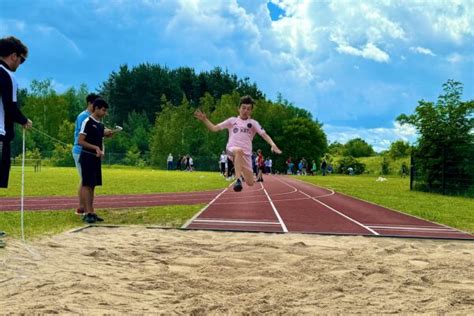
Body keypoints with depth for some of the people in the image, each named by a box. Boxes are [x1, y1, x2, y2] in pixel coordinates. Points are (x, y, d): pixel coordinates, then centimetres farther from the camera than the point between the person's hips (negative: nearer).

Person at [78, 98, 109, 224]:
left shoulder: (101, 125, 15)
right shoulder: (87, 122, -9)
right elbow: (80, 141, -13)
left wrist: (101, 151, 1)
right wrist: (95, 148, -20)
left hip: (97, 158, 8)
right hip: (87, 157, -8)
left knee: (93, 185, 9)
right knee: (87, 185, -7)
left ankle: (91, 212, 12)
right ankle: (88, 213, -8)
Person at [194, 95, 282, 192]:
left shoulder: (253, 123, 10)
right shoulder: (232, 120, 12)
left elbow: (264, 134, -3)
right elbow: (214, 128, 10)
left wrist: (273, 144, -22)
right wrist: (204, 119, -6)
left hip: (246, 154, 2)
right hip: (232, 149, -2)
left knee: (250, 183, 0)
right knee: (239, 150, -41)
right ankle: (238, 180, -43)